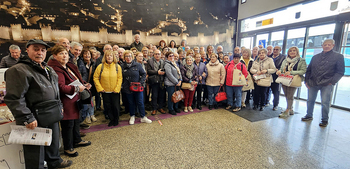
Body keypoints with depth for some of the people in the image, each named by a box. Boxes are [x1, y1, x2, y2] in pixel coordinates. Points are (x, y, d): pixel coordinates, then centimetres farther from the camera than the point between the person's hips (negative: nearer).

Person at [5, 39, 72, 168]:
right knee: (36, 153, 8)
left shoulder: (49, 69, 12)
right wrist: (27, 119, -23)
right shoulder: (19, 70, -15)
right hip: (35, 121, -8)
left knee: (54, 142, 26)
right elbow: (14, 98, -21)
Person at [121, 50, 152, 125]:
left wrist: (141, 82, -10)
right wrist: (122, 85, 1)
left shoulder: (138, 65, -2)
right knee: (131, 103, 13)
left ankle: (143, 117, 17)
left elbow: (143, 74, 1)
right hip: (127, 89, 2)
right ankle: (132, 117, 31)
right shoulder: (122, 66, 3)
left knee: (140, 103, 4)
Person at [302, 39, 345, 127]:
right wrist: (307, 81, 7)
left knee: (325, 102, -2)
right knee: (310, 100, 9)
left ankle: (325, 120, 14)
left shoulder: (338, 56, 5)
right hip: (312, 84, 3)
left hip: (326, 84, -3)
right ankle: (309, 116, 23)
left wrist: (332, 82, -11)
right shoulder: (315, 57, 14)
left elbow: (340, 72, 0)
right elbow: (309, 70, 16)